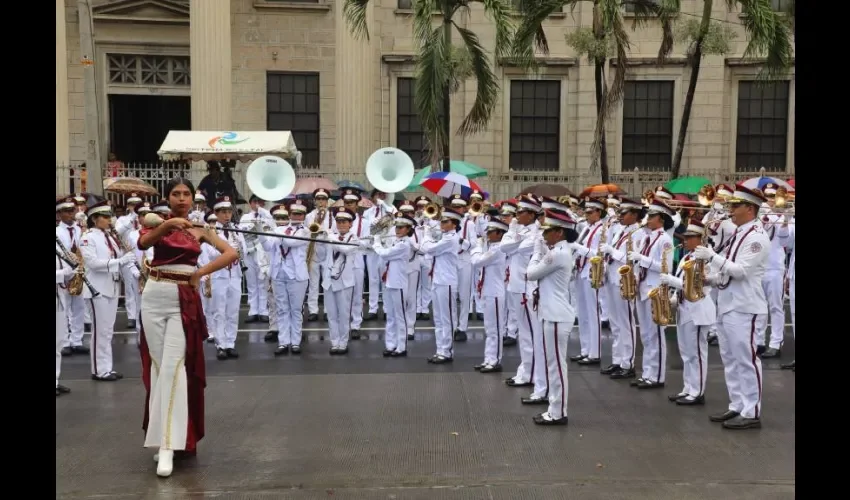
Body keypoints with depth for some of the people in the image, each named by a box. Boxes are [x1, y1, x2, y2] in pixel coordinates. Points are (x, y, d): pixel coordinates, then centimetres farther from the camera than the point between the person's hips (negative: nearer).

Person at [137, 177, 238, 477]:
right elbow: (143, 243, -18)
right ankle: (162, 435, 17)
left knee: (174, 365, -10)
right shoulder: (157, 223, 5)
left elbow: (231, 253, -4)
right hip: (155, 296, 2)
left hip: (184, 299, -1)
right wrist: (167, 224, -34)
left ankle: (168, 444, -12)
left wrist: (200, 273, -12)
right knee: (157, 364, 6)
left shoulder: (200, 229, 5)